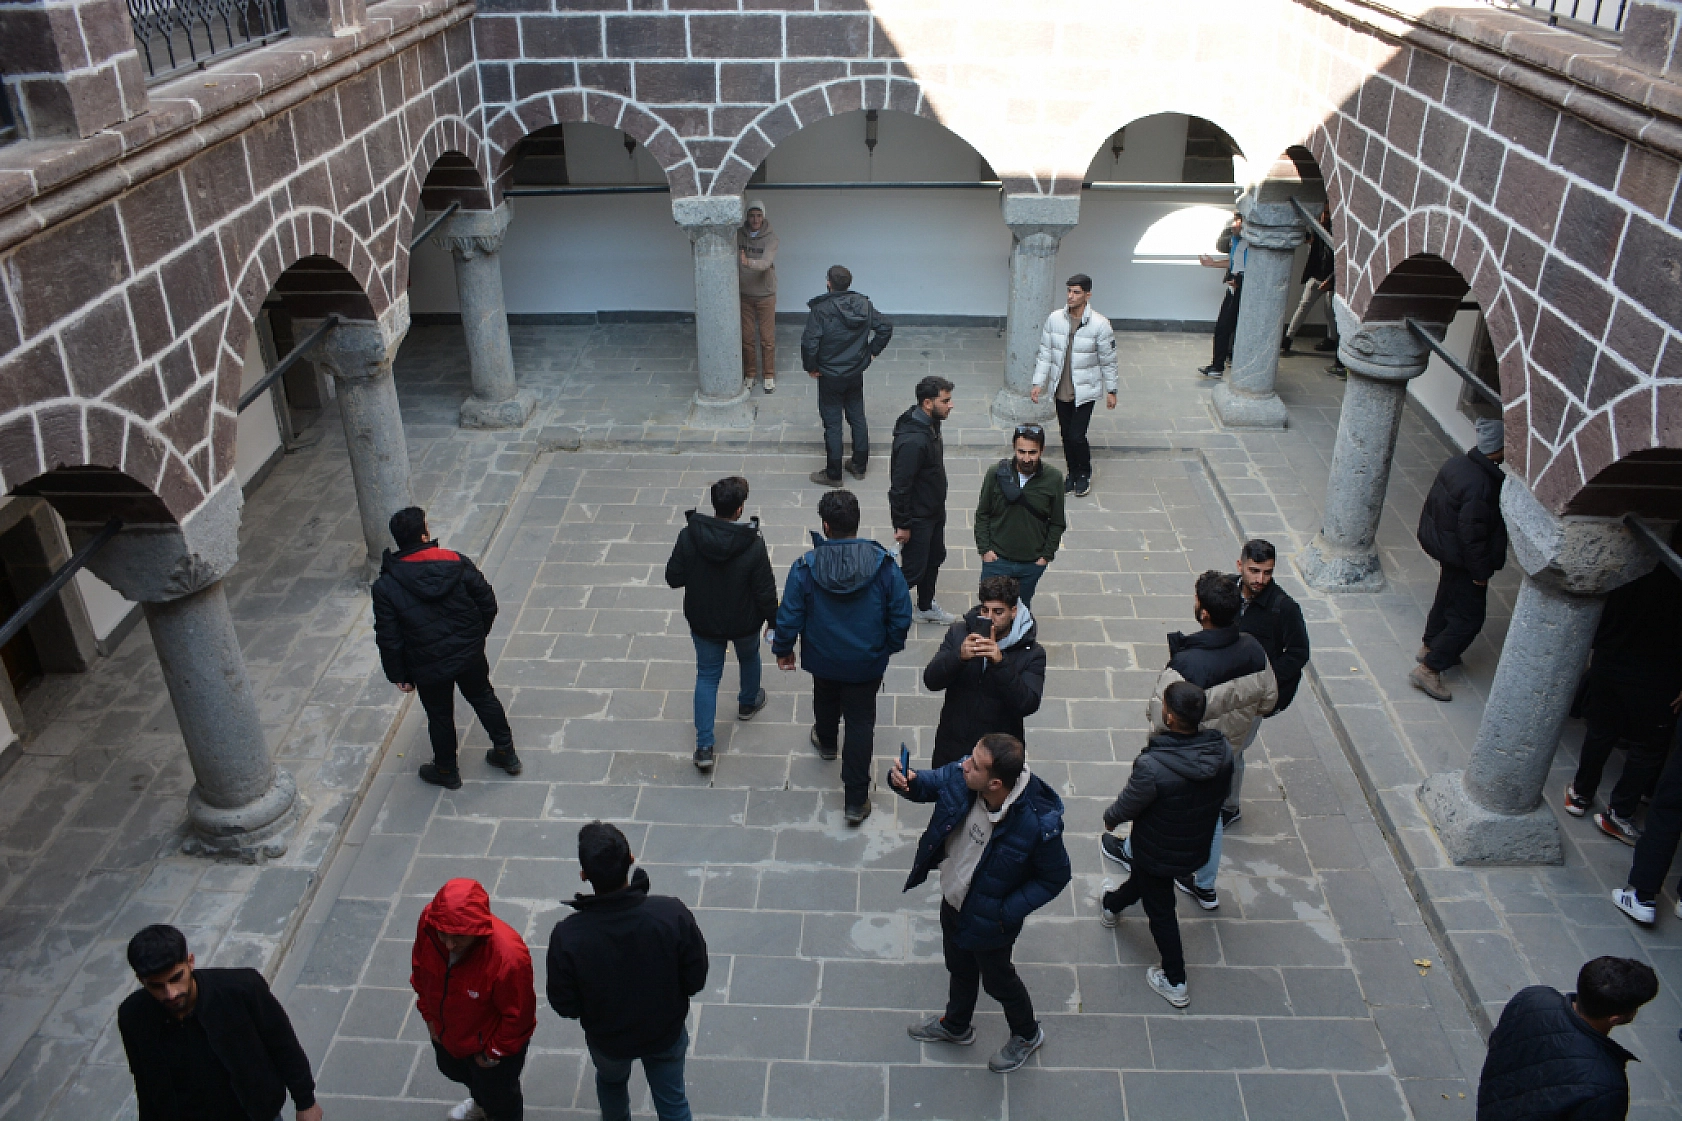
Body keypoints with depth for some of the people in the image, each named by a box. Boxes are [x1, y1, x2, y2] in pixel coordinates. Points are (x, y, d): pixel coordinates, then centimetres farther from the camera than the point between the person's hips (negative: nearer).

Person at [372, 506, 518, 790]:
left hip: (428, 668, -2)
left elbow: (388, 638, -13)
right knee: (484, 698, 25)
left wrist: (398, 675, 1)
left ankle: (446, 772, 39)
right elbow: (488, 603, -6)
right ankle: (506, 753, 38)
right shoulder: (457, 563, -14)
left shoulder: (385, 587, -19)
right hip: (470, 655, 2)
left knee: (440, 716, 19)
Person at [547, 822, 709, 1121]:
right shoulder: (674, 914, -32)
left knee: (611, 1083, 34)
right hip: (667, 1030, 0)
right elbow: (695, 981, -17)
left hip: (608, 1039, 0)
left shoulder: (567, 936, -33)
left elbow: (565, 1006, -16)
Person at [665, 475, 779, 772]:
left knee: (707, 676, 15)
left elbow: (674, 579, -12)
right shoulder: (753, 545, -27)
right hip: (744, 622, -1)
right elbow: (765, 591, -18)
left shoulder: (688, 536, -22)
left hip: (703, 622, 1)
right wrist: (773, 620, 0)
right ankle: (748, 703, 57)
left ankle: (704, 746, 13)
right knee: (749, 657, 31)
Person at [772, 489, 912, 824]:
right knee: (861, 722, 12)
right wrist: (890, 646, 8)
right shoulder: (884, 565, -21)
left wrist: (783, 649, 6)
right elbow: (901, 615, -12)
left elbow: (789, 617, -13)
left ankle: (826, 742, 63)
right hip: (867, 662, -1)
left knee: (825, 701, 31)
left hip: (822, 659, 1)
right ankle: (856, 800, 16)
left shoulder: (805, 568, -23)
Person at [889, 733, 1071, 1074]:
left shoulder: (1036, 824, -39)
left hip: (987, 919, -5)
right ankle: (955, 1026, 61)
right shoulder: (961, 777, -27)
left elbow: (1055, 877, -21)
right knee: (959, 968, 32)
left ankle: (1027, 1035, 55)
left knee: (996, 979, 23)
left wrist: (1008, 912, -21)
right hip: (953, 899, 6)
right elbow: (930, 783, -5)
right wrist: (906, 780, -28)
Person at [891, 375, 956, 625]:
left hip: (934, 510, 10)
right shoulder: (912, 441, -33)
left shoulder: (930, 424, -2)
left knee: (935, 558, 24)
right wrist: (901, 525, -21)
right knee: (913, 569, 4)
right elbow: (899, 486, -28)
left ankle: (926, 607, 44)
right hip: (917, 517, -10)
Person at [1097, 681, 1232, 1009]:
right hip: (1198, 847, 6)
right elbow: (1220, 795, -2)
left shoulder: (1151, 766, -40)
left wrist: (1110, 818, 2)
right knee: (1143, 878, 36)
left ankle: (1175, 983, 39)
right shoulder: (1223, 751, -23)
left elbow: (1126, 806, -21)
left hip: (1159, 852, -6)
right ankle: (1112, 904, 66)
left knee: (1160, 911, 20)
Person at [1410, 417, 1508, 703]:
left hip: (1439, 540, 9)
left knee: (1448, 598, 28)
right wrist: (1481, 572, -16)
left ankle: (1429, 646, 46)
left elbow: (1435, 504, 8)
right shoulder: (1480, 486, -33)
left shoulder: (1459, 463, -5)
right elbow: (1472, 535, -28)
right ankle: (1428, 669, 4)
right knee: (1468, 617, 2)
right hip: (1461, 559, -9)